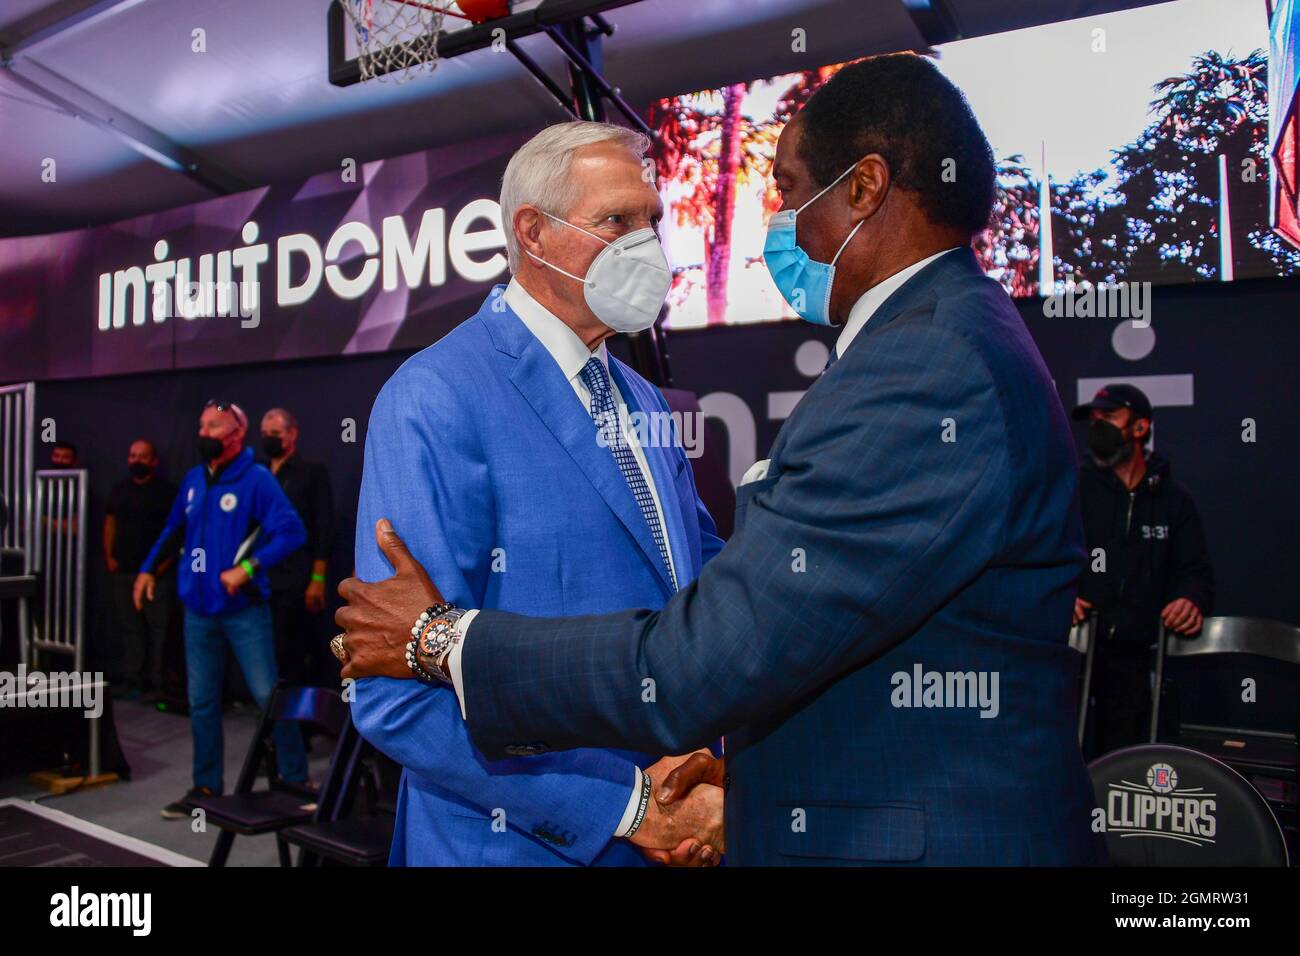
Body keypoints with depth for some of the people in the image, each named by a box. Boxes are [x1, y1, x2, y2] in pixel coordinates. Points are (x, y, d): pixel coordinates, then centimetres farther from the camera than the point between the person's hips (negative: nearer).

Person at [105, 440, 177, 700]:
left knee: (158, 629, -5)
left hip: (156, 572, -6)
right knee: (129, 627, 9)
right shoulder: (119, 490, 14)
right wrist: (109, 556, 7)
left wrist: (166, 561, -13)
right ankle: (131, 681, 17)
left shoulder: (167, 491, -4)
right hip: (124, 571, 6)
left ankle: (156, 683, -1)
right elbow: (110, 523, 18)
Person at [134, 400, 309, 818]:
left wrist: (247, 568, -24)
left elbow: (291, 532, -19)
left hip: (244, 611, -6)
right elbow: (173, 529, 22)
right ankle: (206, 787, 24)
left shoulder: (256, 479, -11)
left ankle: (297, 782, 8)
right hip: (199, 609, 6)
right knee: (201, 702, 12)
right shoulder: (194, 479, 8)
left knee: (268, 695, -5)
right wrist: (148, 569, 18)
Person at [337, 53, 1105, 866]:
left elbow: (699, 666, -27)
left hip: (913, 840, -8)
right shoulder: (953, 342, 7)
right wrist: (758, 760, 12)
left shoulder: (925, 376, -26)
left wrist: (447, 641, -14)